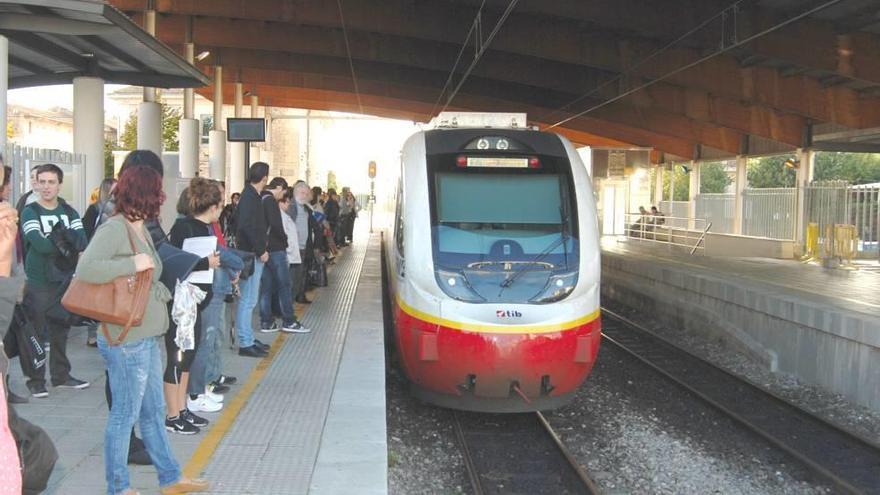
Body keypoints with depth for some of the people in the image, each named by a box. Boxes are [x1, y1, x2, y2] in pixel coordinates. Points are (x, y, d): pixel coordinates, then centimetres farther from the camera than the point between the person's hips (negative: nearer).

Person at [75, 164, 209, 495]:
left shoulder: (140, 229, 11)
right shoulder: (114, 228, -17)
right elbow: (85, 269, -30)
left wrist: (163, 293, 4)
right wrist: (133, 264, -25)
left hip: (145, 338, 10)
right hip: (126, 340, -10)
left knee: (154, 411, 18)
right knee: (125, 415, 4)